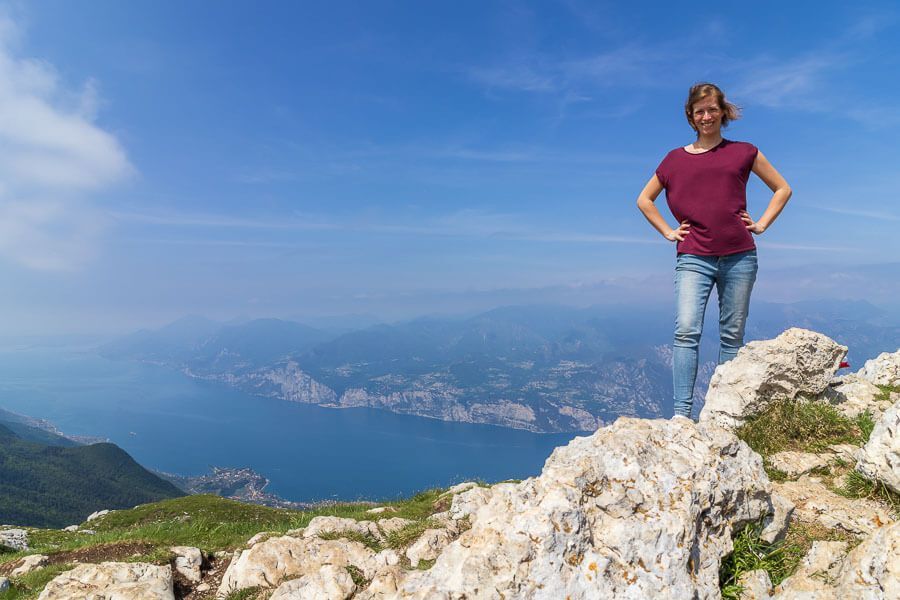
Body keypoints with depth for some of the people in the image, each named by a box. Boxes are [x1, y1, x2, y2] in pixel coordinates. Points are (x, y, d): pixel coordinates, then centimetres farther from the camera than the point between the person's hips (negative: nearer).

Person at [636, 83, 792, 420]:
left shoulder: (743, 152, 11)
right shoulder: (675, 159, 11)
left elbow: (782, 189, 21)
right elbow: (644, 200, 20)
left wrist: (762, 224, 8)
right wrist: (668, 232, 10)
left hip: (739, 257, 1)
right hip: (693, 258, -1)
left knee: (732, 336, 4)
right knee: (686, 331, -15)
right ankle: (682, 413, -15)